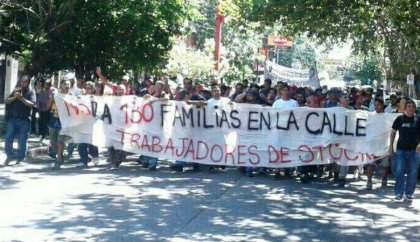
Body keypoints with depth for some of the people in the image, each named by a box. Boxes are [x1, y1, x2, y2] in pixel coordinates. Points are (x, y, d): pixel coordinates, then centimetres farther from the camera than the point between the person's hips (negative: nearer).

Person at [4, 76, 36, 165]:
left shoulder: (31, 93, 3)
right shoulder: (16, 91, 15)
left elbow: (31, 104, -12)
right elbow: (7, 101, 8)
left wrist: (21, 98, -22)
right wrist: (14, 97, -12)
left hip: (24, 121, -3)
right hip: (13, 119, 3)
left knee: (22, 141, -1)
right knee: (8, 138, -1)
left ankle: (20, 159, 7)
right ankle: (9, 156, 14)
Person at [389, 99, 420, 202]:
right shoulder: (399, 119, 1)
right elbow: (393, 132, 9)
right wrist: (391, 146, 5)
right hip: (401, 149, 0)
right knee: (399, 172, -5)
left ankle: (409, 193, 20)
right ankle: (399, 194, 0)